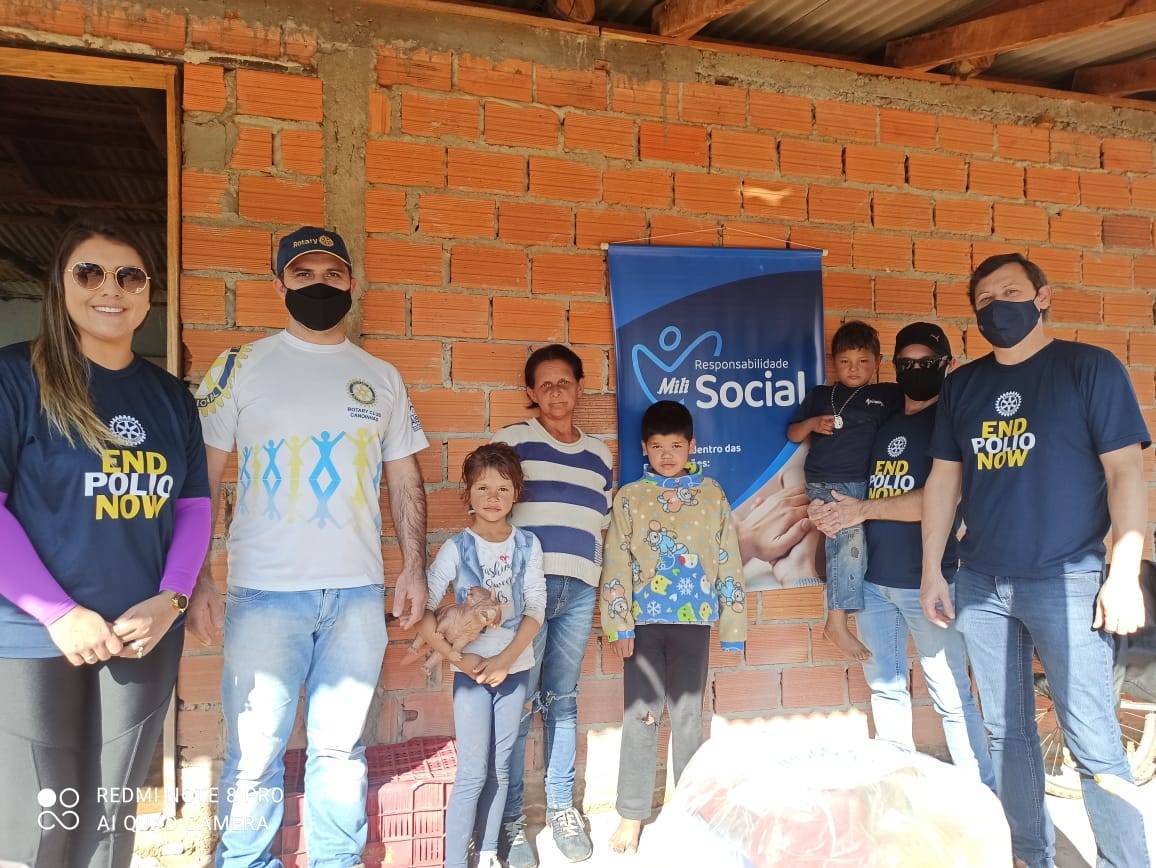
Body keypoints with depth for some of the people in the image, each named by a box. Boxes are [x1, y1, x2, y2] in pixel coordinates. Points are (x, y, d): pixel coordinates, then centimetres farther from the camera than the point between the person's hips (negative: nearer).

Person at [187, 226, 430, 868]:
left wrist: (414, 570, 5)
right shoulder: (241, 368, 3)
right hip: (263, 595, -2)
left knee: (341, 750, 11)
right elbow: (199, 478, 1)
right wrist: (196, 579, -6)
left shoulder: (382, 378, 11)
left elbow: (405, 481, 13)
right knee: (253, 758, 3)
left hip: (359, 594, 2)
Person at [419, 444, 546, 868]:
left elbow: (536, 610, -4)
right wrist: (458, 658, -17)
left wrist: (505, 660, -14)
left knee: (500, 769, 12)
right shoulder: (456, 548, -9)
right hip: (471, 671, -3)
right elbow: (423, 611, -12)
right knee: (473, 772, -2)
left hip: (514, 668, 3)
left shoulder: (528, 545, -1)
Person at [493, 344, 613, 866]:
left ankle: (561, 807, 22)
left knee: (563, 699, 11)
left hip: (579, 589, 4)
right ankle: (510, 819, 8)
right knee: (517, 701, -4)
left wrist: (600, 577, 12)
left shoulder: (599, 454, 17)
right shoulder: (512, 441, 4)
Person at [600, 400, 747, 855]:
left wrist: (733, 621, 2)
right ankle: (631, 815, 14)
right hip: (645, 620, 0)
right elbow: (617, 565, -3)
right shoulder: (630, 497, 1)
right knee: (640, 715, 3)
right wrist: (619, 624, -9)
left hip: (693, 619, 1)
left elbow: (727, 560, 4)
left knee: (688, 713, 11)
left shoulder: (711, 494, 4)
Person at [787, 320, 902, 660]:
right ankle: (837, 622, -16)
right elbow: (792, 434, 16)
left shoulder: (888, 395, 11)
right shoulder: (819, 396, 12)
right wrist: (812, 423, -3)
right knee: (851, 534, -20)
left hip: (865, 484, 3)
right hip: (825, 483, -3)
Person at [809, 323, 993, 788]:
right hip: (873, 576, 6)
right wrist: (834, 513, 1)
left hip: (926, 580, -6)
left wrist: (862, 510, -13)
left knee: (951, 696, -3)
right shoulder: (882, 421, 14)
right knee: (884, 686, 14)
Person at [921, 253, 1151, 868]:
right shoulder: (961, 385, 11)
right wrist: (932, 571, 9)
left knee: (1094, 745, -3)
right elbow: (943, 481, 13)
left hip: (1065, 581, -4)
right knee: (1007, 734, 12)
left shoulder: (1090, 368, -1)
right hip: (980, 585, 5)